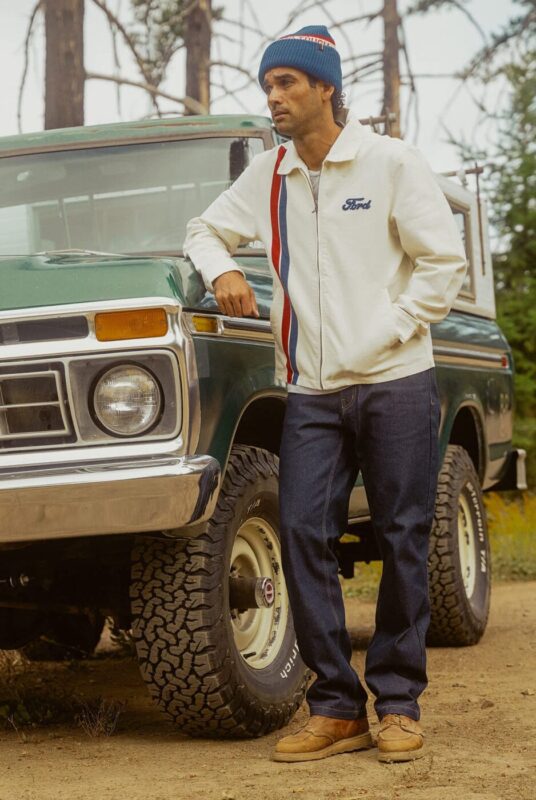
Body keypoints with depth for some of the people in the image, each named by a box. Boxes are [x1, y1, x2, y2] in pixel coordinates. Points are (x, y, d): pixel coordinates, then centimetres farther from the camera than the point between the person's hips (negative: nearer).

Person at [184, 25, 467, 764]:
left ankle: (398, 705, 9)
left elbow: (445, 264, -3)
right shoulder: (268, 175, 10)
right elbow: (205, 229, 23)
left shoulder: (391, 162, -3)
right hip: (312, 392, 4)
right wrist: (222, 269, 1)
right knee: (304, 536, -7)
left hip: (396, 384, -3)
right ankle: (337, 709, -1)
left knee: (403, 541, 0)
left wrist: (387, 335, -10)